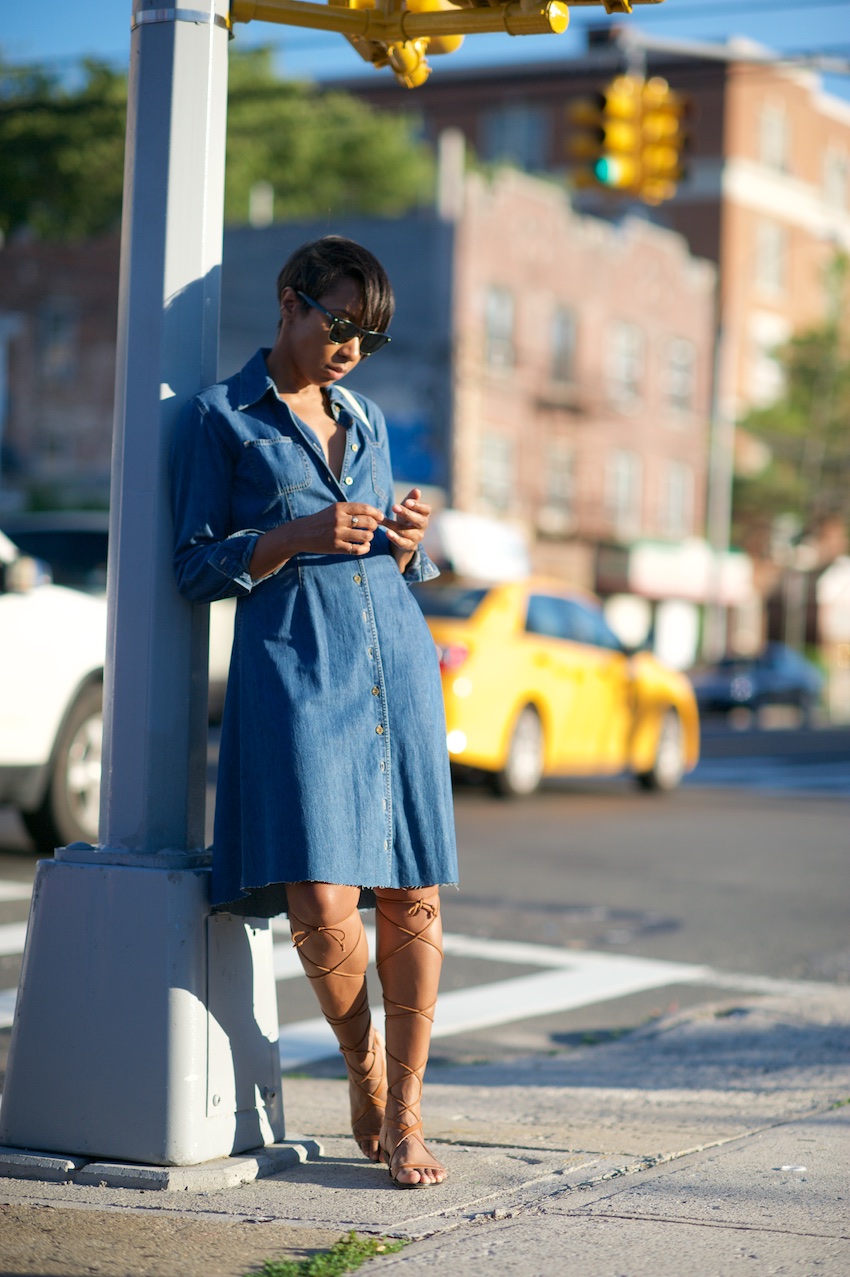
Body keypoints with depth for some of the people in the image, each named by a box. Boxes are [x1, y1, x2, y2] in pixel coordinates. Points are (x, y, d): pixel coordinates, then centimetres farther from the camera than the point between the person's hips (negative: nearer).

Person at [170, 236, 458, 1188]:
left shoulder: (365, 423, 20)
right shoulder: (220, 418, 6)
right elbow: (197, 568, 1)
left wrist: (405, 541, 2)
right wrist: (299, 537, -13)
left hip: (395, 663, 5)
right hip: (292, 671, -4)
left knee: (413, 896, -2)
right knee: (321, 901, -15)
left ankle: (403, 1114, 9)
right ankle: (361, 1066, 13)